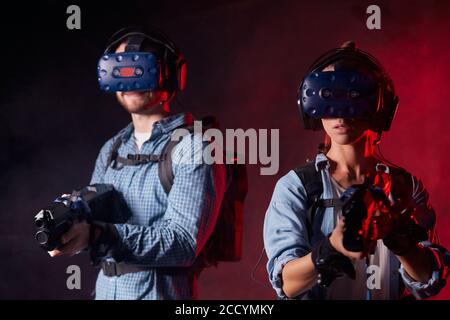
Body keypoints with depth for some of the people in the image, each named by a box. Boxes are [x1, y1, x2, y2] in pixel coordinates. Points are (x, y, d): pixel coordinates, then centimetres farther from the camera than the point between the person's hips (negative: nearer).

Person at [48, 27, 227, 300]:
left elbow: (184, 243, -22)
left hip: (161, 291, -6)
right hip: (105, 289, 6)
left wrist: (97, 235, -31)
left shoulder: (192, 149, -13)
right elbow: (90, 226, 7)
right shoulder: (111, 150, 9)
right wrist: (68, 225, -17)